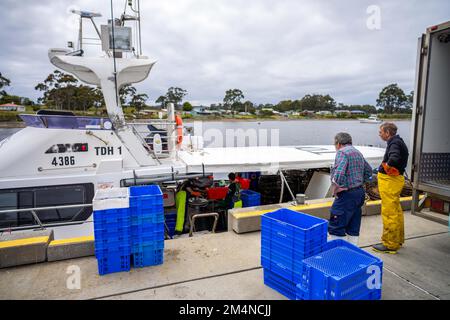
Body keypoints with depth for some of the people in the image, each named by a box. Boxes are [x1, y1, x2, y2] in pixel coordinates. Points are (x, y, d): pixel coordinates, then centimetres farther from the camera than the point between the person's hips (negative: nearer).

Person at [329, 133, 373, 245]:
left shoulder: (342, 152, -13)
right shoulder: (358, 152, 17)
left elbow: (339, 174, -27)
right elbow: (368, 171, 27)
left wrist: (335, 188, -14)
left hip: (347, 194, -10)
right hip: (359, 192, 10)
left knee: (336, 228, -4)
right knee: (353, 228, 15)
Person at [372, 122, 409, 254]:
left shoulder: (394, 143, -17)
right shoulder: (398, 142, 14)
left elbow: (394, 158, -36)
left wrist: (387, 166, -18)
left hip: (390, 180, -11)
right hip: (395, 180, 11)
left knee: (389, 213, -3)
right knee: (396, 212, 20)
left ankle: (390, 245, 6)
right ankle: (398, 240, 34)